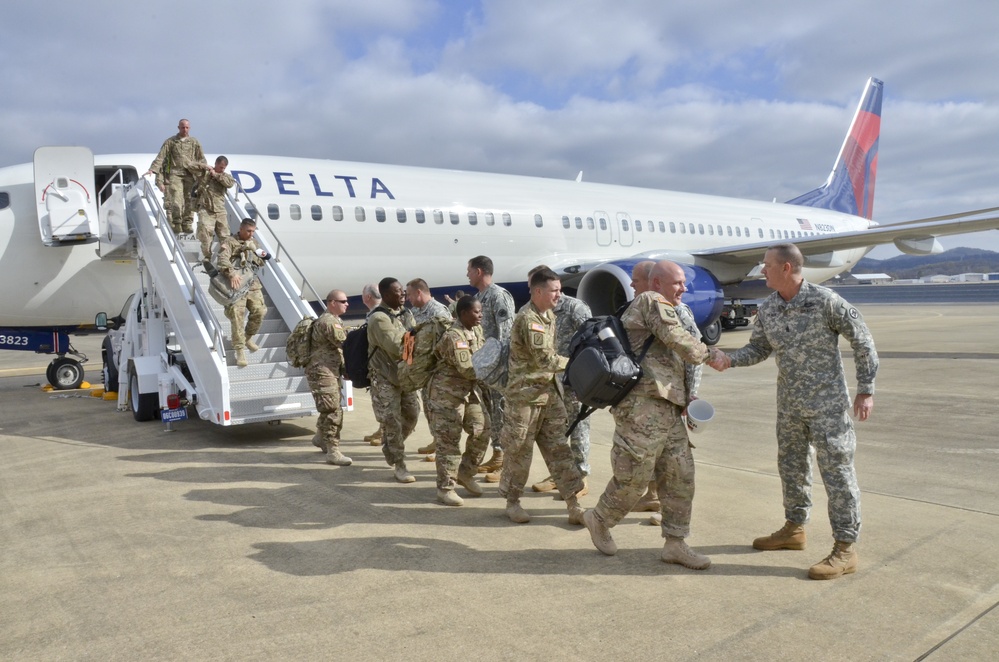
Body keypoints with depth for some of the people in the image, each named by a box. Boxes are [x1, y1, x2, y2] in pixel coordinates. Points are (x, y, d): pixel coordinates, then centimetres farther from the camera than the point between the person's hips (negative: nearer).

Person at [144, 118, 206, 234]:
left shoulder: (194, 142, 14)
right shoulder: (170, 142, 8)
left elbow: (201, 159, 17)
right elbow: (161, 157, 2)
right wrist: (152, 169, -9)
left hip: (190, 175, 2)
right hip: (175, 174, -2)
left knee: (189, 200, 0)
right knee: (176, 200, -13)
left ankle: (187, 224, 7)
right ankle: (176, 224, -6)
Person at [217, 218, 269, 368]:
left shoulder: (253, 243, 20)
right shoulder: (230, 241, 0)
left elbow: (260, 263, 26)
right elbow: (223, 259, -17)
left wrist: (262, 257, 2)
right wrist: (232, 274, -33)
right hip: (236, 283, -6)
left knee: (259, 311, 0)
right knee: (237, 314, -12)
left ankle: (248, 338, 25)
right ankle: (240, 350, -9)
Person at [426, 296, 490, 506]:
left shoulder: (478, 330, 5)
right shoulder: (454, 337, -23)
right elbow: (467, 369, -26)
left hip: (470, 391, 8)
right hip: (447, 393, -8)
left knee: (482, 431, 8)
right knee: (449, 440, -4)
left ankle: (465, 473, 27)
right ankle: (445, 488, 7)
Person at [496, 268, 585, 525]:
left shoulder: (549, 316, 11)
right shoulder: (528, 319, -17)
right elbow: (544, 360, -21)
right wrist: (571, 362, -9)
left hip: (550, 391, 8)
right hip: (526, 393, -8)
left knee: (559, 447, 5)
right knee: (519, 449, 4)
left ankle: (573, 506, 8)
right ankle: (512, 502, 20)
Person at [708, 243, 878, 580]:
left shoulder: (825, 301, -15)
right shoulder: (767, 309, 2)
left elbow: (862, 340, -8)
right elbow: (758, 348, 10)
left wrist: (866, 390, -8)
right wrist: (729, 359, -9)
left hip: (827, 402, -7)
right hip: (789, 403, 7)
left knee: (837, 470, -2)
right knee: (791, 465, 17)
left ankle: (845, 548, 7)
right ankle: (794, 528, 35)